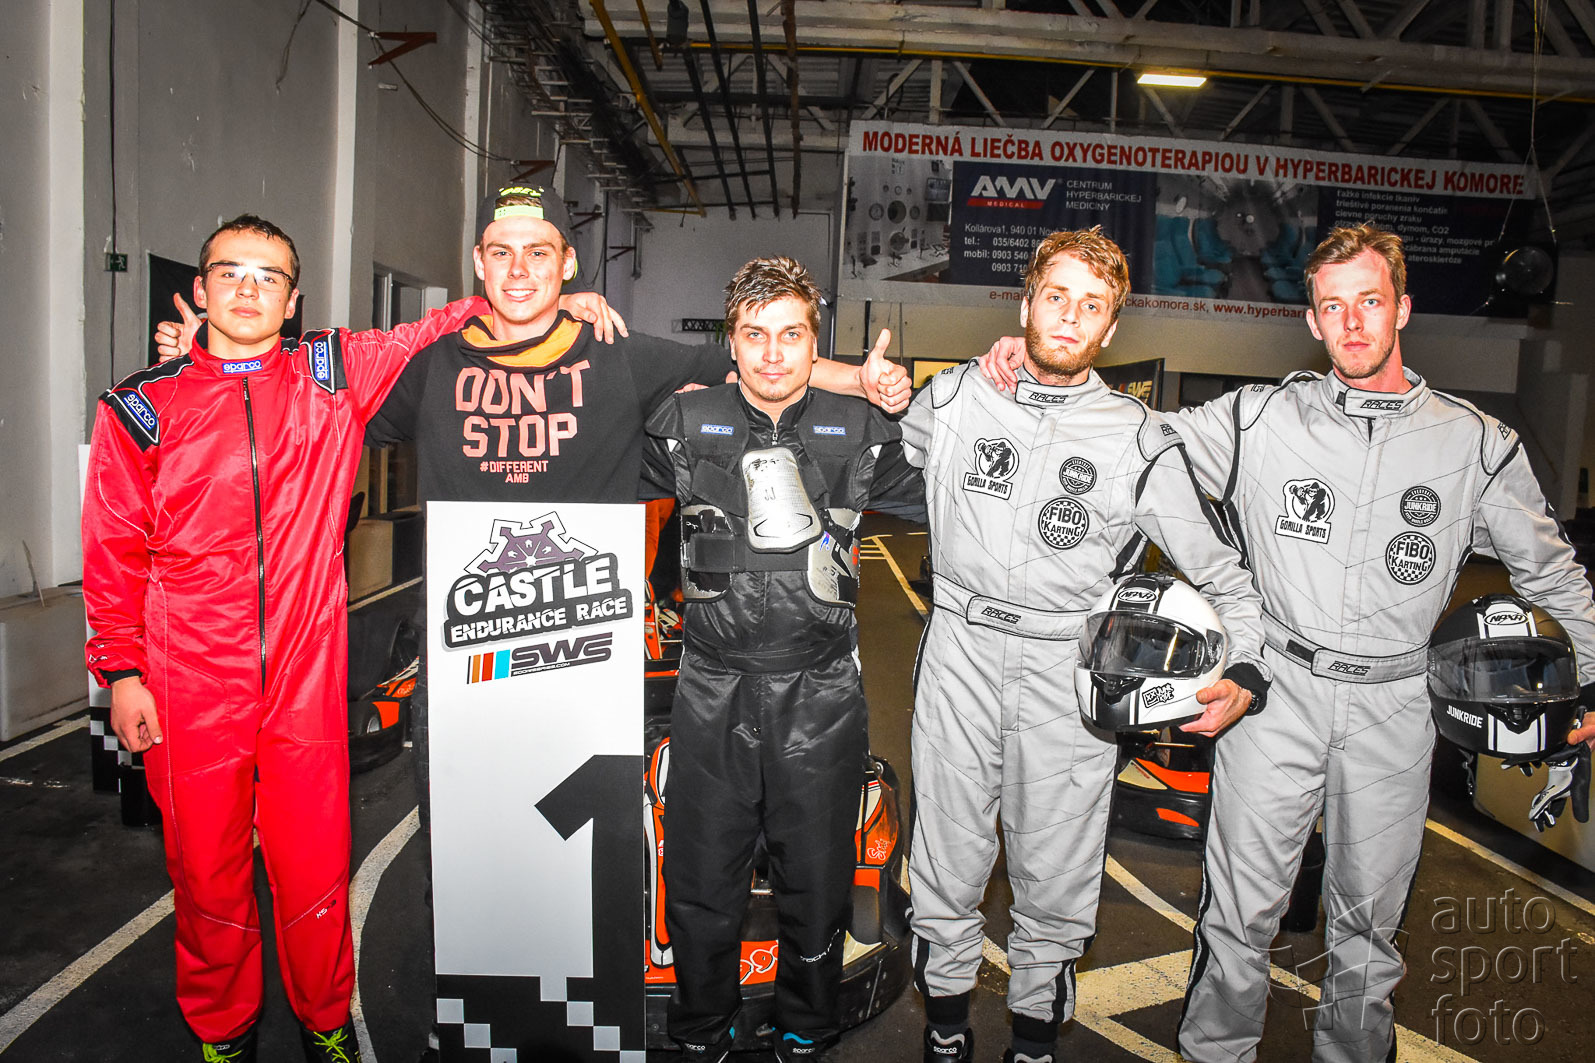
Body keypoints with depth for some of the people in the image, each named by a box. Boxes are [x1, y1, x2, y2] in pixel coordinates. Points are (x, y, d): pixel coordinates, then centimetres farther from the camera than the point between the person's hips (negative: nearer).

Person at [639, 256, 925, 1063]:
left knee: (816, 889, 14)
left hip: (819, 699, 0)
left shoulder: (860, 432, 2)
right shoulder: (684, 425, 3)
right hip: (714, 692, 1)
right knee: (700, 889, 12)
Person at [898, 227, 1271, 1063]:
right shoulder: (953, 399, 3)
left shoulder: (1141, 441, -1)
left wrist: (1245, 676, -10)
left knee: (1055, 889, 9)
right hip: (960, 657, 1)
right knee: (945, 875, 12)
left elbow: (1222, 574, 3)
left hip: (1069, 679, -1)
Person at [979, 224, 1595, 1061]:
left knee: (1369, 922, 16)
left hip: (1393, 708, 2)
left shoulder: (1476, 443, 3)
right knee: (1239, 911, 7)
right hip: (1278, 695, -1)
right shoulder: (1261, 420, -3)